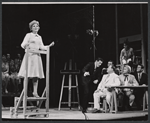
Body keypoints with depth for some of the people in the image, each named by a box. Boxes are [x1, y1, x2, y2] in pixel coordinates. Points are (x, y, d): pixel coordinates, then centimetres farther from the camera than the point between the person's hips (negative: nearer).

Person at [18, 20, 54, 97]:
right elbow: (23, 45, -7)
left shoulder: (39, 37, 18)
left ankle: (35, 92, 5)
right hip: (30, 55, -5)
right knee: (27, 74, -9)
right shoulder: (28, 35, 3)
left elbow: (42, 47, 17)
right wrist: (25, 46, -29)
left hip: (37, 56, 5)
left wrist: (49, 46, 5)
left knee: (36, 75, 2)